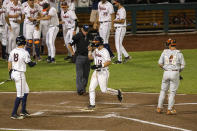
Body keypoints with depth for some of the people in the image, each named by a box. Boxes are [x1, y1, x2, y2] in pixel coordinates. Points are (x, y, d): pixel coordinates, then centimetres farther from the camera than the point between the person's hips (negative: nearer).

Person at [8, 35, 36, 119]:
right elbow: (30, 64, -13)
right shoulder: (24, 53, -17)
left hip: (13, 73, 8)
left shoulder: (12, 52, 4)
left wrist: (10, 72, 21)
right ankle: (14, 114, -3)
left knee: (26, 91, 21)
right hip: (20, 74, -8)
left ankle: (23, 111, 24)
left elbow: (9, 63, 10)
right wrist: (34, 63, 9)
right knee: (20, 95, -2)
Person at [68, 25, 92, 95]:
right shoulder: (77, 36, -10)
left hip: (87, 57, 6)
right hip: (80, 57, -6)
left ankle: (83, 88, 19)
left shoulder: (90, 36, 6)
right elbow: (70, 45, -6)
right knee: (79, 74, -7)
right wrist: (73, 53, -7)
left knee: (86, 74, 9)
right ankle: (80, 90, -9)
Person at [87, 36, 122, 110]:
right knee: (91, 88, 1)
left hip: (103, 72, -8)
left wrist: (99, 66, -31)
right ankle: (92, 104, 8)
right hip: (96, 72, 8)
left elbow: (109, 62, -23)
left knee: (104, 90, -4)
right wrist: (90, 51, 2)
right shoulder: (96, 50, 10)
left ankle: (117, 92, 20)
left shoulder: (104, 51, -16)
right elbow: (90, 57, 21)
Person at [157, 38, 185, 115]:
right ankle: (170, 110, 3)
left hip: (166, 73, 2)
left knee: (163, 90, 16)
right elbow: (183, 65, -3)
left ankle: (159, 108, 18)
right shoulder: (179, 53, -2)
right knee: (172, 92, 4)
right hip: (175, 73, -2)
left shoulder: (165, 52, 2)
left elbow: (160, 63, -1)